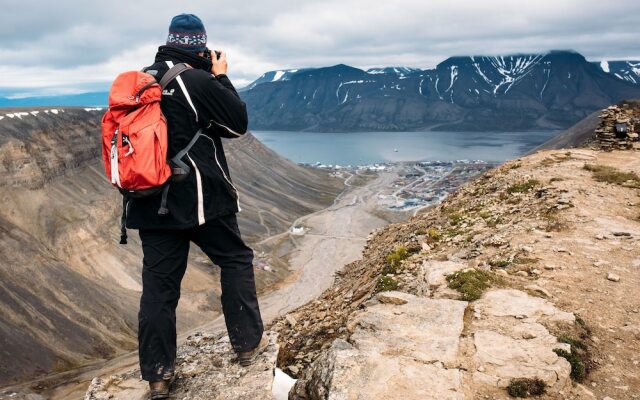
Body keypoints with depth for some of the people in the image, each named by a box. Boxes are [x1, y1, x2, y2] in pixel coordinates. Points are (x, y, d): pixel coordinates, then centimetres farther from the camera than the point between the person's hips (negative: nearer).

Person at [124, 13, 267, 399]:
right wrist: (221, 76, 6)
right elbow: (239, 123, -3)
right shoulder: (199, 81, -11)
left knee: (159, 283, 8)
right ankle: (248, 343, 20)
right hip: (200, 197, -5)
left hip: (151, 201, 6)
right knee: (236, 260, 14)